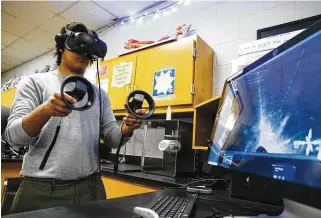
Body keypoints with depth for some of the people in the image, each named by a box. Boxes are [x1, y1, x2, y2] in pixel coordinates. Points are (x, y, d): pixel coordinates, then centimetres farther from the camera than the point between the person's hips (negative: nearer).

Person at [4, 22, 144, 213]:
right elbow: (14, 136, -8)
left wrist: (126, 129, -17)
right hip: (41, 189, -3)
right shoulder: (35, 82, 1)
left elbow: (111, 138, 5)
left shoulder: (100, 93, 9)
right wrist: (44, 111, -27)